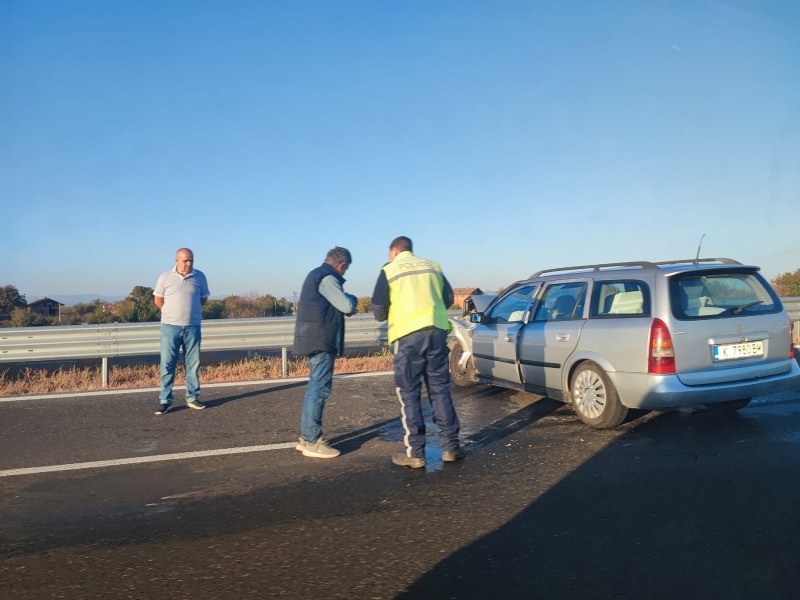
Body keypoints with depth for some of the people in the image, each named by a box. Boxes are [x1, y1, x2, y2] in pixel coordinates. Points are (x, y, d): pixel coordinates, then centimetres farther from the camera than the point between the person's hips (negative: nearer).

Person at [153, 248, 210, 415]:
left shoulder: (199, 277, 3)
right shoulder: (165, 277, -1)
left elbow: (204, 299, 15)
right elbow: (158, 299, 10)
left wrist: (190, 311, 11)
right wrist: (171, 313, 11)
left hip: (193, 327, 2)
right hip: (170, 327, -1)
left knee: (193, 364, 6)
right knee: (167, 364, -1)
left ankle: (192, 398, 16)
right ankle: (165, 400, 5)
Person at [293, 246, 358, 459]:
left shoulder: (315, 275, 19)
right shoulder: (327, 278, -13)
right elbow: (347, 306, -18)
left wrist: (347, 303, 15)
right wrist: (352, 298, 3)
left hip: (312, 339, 11)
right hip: (321, 340, -11)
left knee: (315, 387, 15)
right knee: (319, 388, -8)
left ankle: (306, 437, 21)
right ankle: (312, 442, -5)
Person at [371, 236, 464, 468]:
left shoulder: (390, 269, 4)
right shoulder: (433, 266, 15)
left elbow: (378, 308, 2)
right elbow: (448, 298, 16)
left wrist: (385, 316, 24)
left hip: (408, 334, -4)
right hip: (436, 331, 4)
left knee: (409, 393, 3)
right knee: (440, 388, 11)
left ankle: (415, 453, 3)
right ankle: (450, 446, 13)